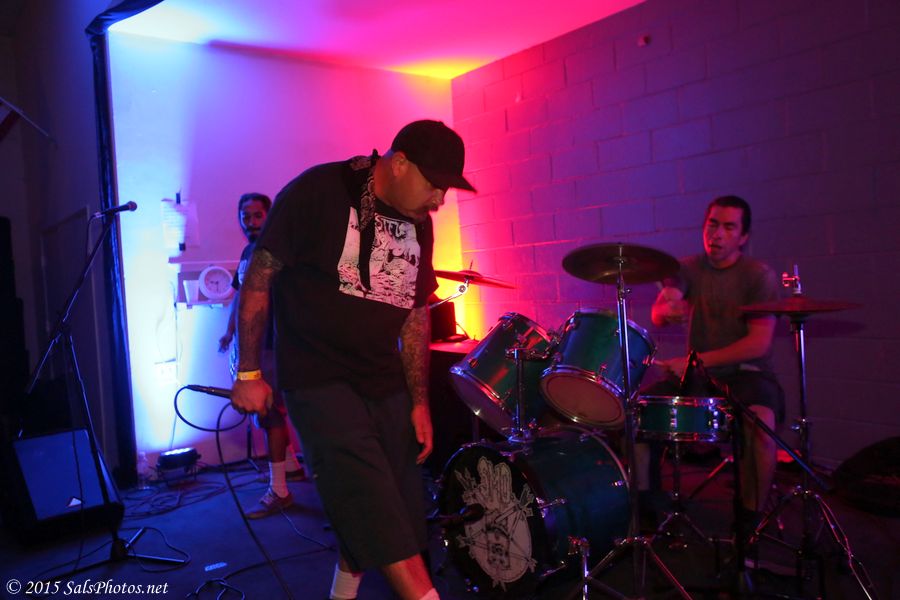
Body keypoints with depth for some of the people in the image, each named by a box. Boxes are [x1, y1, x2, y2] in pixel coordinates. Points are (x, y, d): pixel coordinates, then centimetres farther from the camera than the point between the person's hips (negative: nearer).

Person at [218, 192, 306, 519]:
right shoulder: (248, 252, 15)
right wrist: (230, 332, 18)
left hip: (271, 345, -8)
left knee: (269, 414, -7)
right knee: (271, 411, 17)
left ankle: (279, 491, 0)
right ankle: (292, 466, 33)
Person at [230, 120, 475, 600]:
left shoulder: (417, 224, 7)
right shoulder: (317, 192, -11)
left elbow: (415, 314, 12)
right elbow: (259, 277, -8)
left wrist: (420, 401, 8)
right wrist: (248, 372, -9)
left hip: (385, 384, 6)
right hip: (318, 379, -6)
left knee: (370, 514, 9)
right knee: (377, 512, -15)